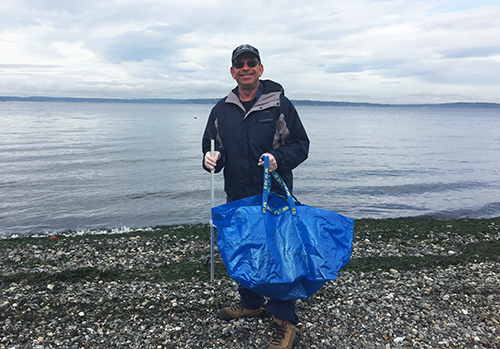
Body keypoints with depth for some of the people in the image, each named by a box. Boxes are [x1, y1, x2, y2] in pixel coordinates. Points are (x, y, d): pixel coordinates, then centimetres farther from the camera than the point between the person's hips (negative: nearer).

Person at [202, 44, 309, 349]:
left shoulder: (280, 104, -3)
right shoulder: (222, 109, 9)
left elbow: (301, 145, -2)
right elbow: (211, 145, 17)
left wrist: (279, 158, -21)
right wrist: (211, 159, -6)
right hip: (237, 198, 5)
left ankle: (285, 321, 13)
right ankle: (251, 303, 39)